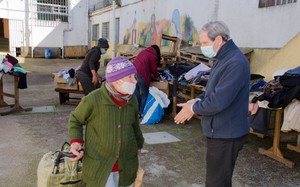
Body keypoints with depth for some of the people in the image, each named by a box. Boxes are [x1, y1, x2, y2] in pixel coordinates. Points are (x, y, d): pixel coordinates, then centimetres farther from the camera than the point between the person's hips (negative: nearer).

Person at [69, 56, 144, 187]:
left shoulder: (132, 100, -5)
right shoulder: (92, 100, -18)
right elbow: (75, 120, -1)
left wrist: (138, 144, 24)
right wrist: (75, 142, -14)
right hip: (99, 164, -4)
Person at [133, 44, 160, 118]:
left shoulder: (144, 51, 23)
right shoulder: (153, 56, 2)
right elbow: (153, 69, 5)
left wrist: (150, 74, 37)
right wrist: (156, 77, 24)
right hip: (141, 73, -7)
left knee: (136, 92, 16)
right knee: (144, 94, 6)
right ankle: (141, 112, 9)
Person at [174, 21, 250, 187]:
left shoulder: (236, 63, -24)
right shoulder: (223, 58, 9)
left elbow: (219, 101, -28)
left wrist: (194, 108, -11)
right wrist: (198, 100, 2)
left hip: (226, 135, -10)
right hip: (219, 131, 10)